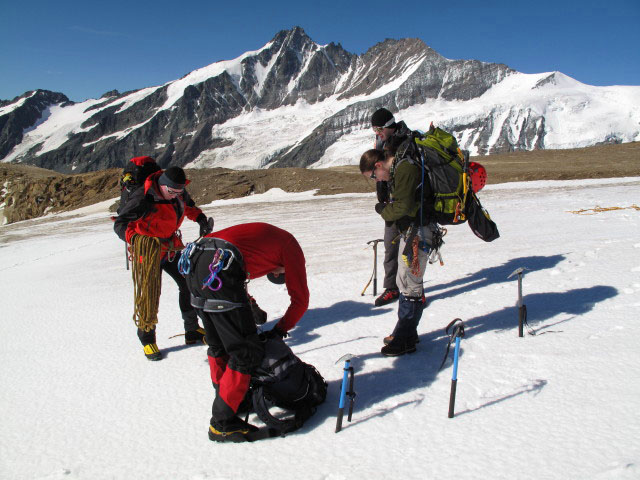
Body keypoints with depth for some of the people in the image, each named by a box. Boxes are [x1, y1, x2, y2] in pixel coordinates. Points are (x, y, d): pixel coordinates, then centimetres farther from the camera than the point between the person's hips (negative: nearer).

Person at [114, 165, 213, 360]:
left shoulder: (179, 192, -6)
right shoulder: (142, 199, -27)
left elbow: (187, 205, 17)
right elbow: (120, 223, -24)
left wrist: (200, 218, 0)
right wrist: (135, 238, -43)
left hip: (171, 247, 7)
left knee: (189, 285, 6)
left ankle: (192, 331, 22)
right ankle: (147, 340, 15)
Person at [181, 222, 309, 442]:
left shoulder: (265, 234, 35)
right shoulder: (290, 245, 16)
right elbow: (300, 300, 13)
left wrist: (248, 305, 30)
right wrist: (280, 329, 25)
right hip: (219, 268, -9)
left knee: (218, 344, 24)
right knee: (247, 352, 2)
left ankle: (225, 396, 40)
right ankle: (222, 423, 8)